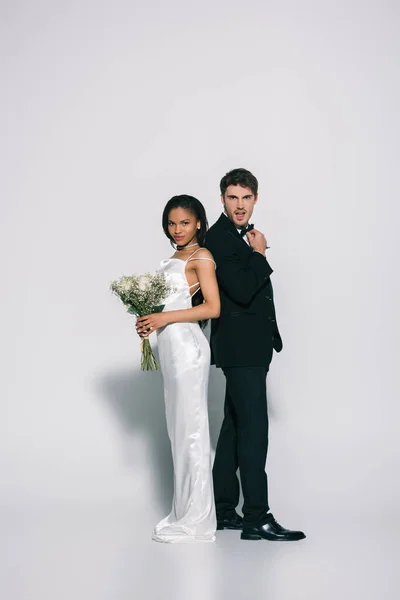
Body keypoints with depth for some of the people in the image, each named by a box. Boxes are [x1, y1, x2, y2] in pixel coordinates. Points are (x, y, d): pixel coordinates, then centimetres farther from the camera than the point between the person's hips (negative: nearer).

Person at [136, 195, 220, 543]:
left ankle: (195, 521, 1)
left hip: (188, 348, -9)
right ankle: (188, 513, 18)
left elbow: (212, 307, -15)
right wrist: (150, 321, 5)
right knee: (180, 429, 11)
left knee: (191, 429, -5)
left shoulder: (201, 257, -7)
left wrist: (166, 317, -17)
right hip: (171, 349, 9)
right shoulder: (174, 258, 18)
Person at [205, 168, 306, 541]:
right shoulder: (220, 236, -13)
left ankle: (223, 511, 19)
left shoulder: (244, 236, 16)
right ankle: (256, 518, -6)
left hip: (250, 348, 10)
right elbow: (242, 290, -23)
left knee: (235, 428, 12)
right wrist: (259, 254, -13)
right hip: (241, 348, -10)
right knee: (254, 429, -9)